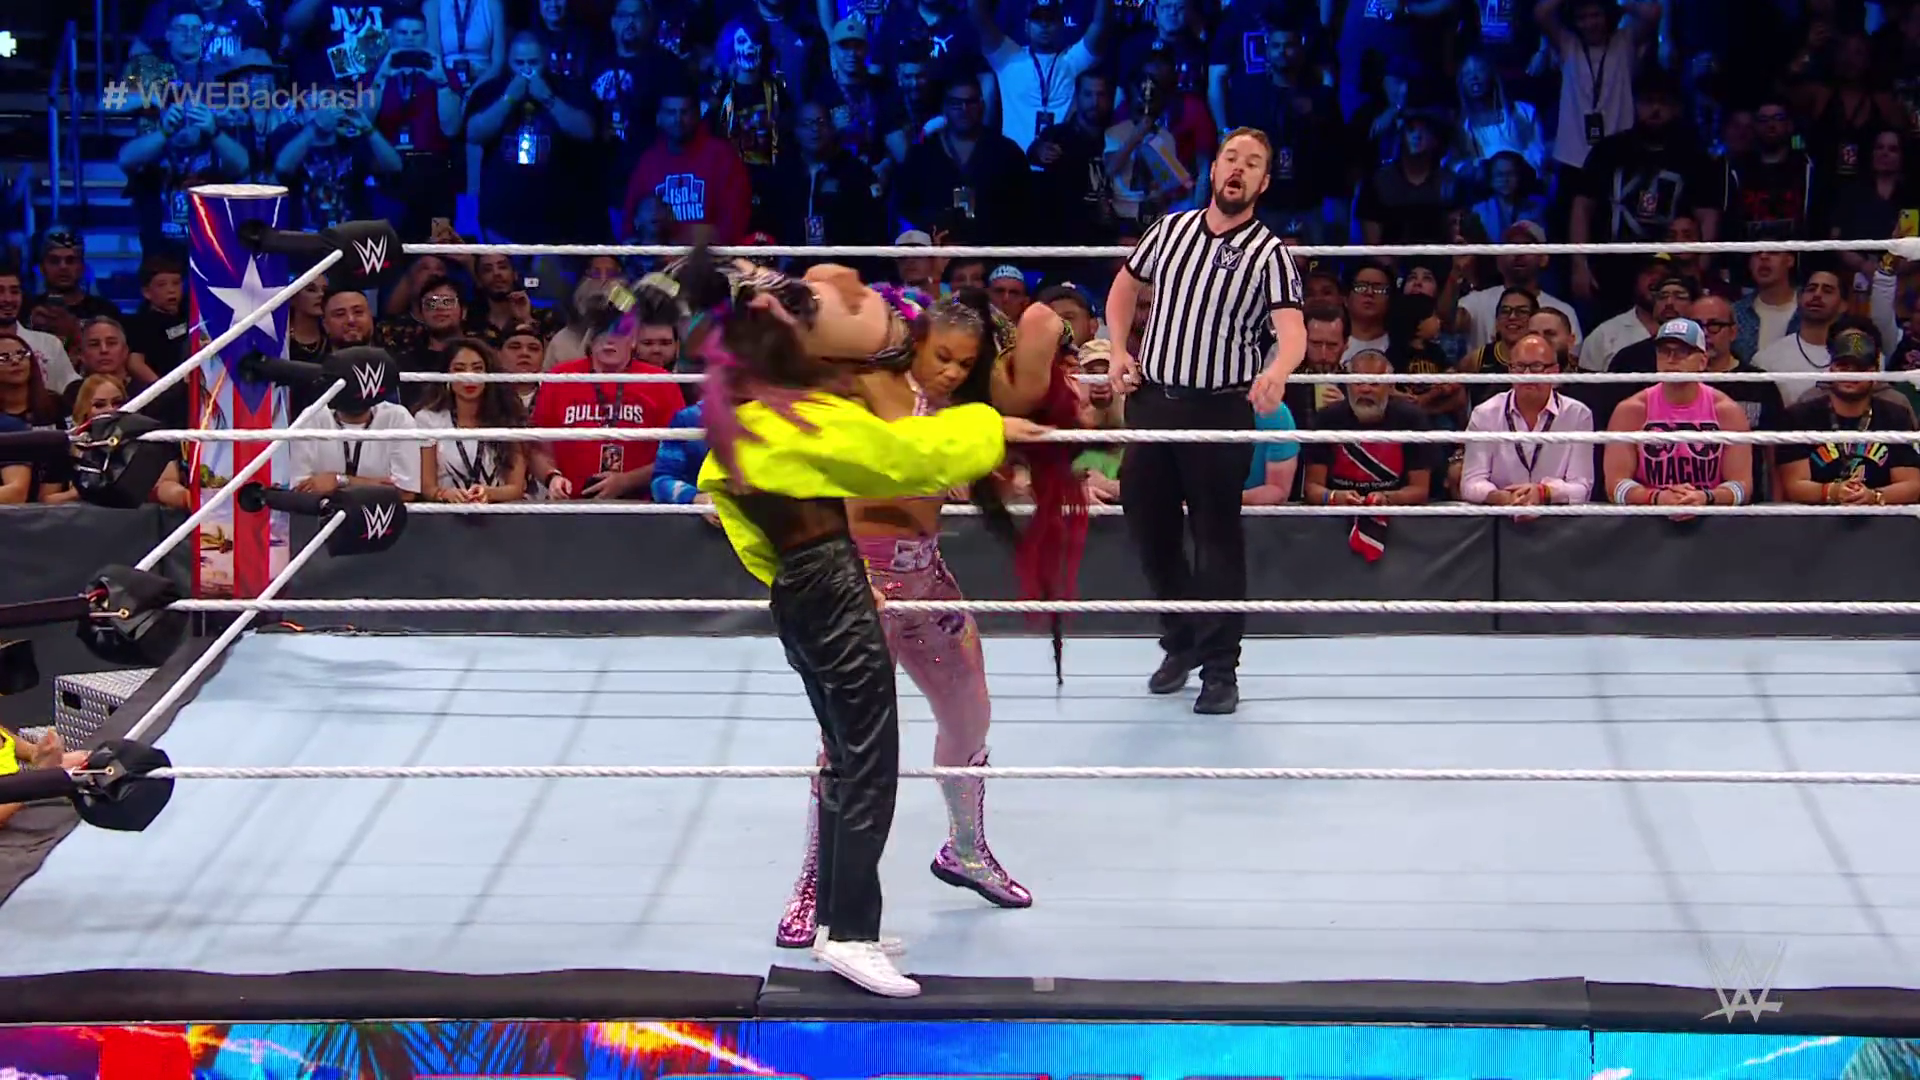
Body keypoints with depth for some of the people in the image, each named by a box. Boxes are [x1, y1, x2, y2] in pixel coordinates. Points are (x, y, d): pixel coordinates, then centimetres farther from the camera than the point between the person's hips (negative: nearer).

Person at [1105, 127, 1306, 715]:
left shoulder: (1270, 253, -6)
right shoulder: (1171, 228, 8)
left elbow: (1293, 331, -21)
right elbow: (1125, 286, 25)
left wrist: (1277, 371, -42)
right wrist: (1119, 350, 10)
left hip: (1220, 409, -5)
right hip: (1152, 399, 5)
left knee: (1218, 539, -3)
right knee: (1148, 525, 11)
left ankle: (1220, 667, 6)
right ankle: (1180, 642, 30)